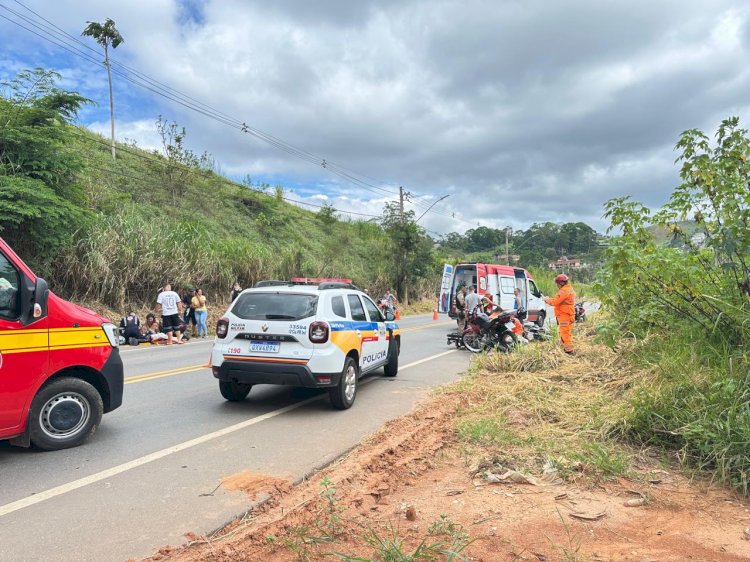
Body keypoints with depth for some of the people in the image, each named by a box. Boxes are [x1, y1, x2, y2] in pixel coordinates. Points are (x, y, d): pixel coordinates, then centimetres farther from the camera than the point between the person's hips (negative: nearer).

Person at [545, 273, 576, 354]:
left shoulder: (564, 291, -18)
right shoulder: (570, 290, 17)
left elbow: (555, 302, -20)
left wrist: (547, 300, -3)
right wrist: (551, 298, 9)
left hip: (564, 316, -11)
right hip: (570, 316, 11)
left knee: (565, 334, -8)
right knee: (567, 334, 18)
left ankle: (569, 350, -9)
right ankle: (570, 349, 25)